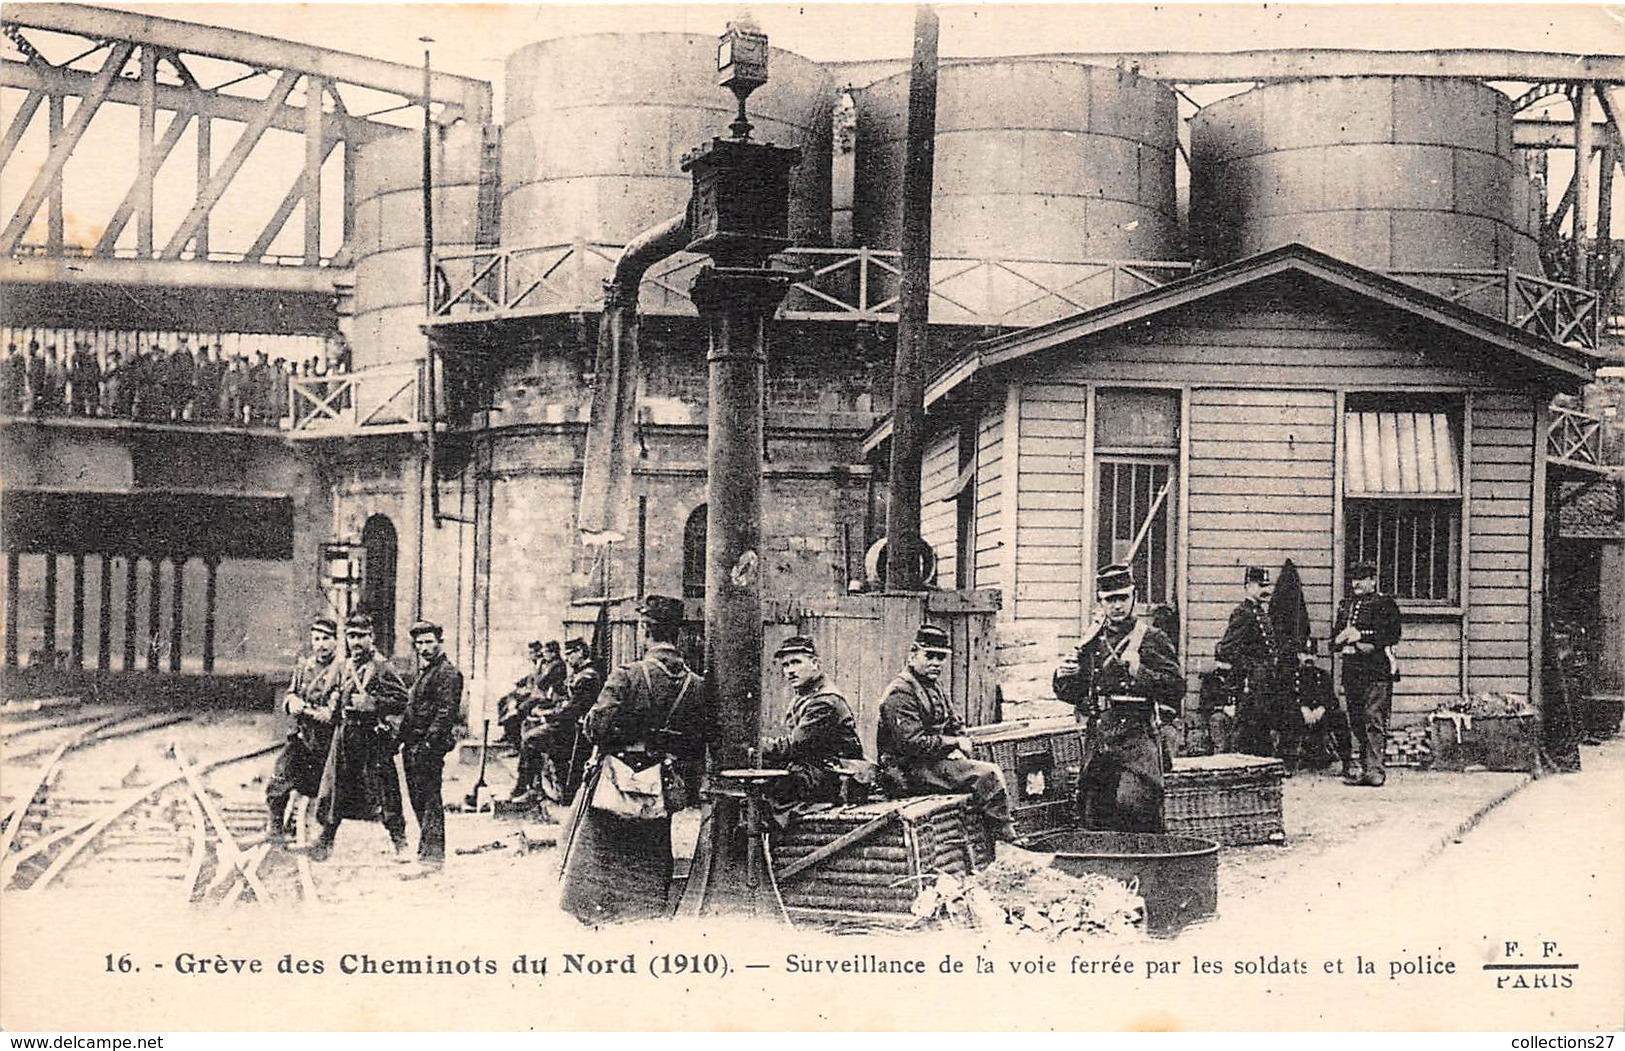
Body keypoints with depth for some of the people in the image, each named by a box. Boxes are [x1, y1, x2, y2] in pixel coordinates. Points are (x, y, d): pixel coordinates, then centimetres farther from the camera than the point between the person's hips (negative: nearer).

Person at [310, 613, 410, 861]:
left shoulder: (381, 667, -7)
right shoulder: (343, 667, 13)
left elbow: (402, 701, -11)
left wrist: (371, 703, -17)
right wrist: (338, 712, 11)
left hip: (374, 736, -5)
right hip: (346, 734, 5)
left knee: (385, 792, -3)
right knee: (336, 788, 7)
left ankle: (400, 842, 7)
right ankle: (326, 840, 17)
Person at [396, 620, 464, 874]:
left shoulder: (448, 674, -11)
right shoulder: (423, 672, 20)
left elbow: (446, 713, -18)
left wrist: (428, 743, -21)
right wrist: (403, 737, 15)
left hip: (430, 746, -10)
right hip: (413, 746, 10)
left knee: (429, 800, -7)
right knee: (417, 798, 13)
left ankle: (432, 854, -4)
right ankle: (428, 848, 22)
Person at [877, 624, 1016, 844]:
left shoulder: (934, 689, 18)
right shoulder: (900, 693, -16)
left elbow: (955, 726, 22)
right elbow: (913, 743, -24)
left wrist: (960, 749, -1)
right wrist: (954, 743, -14)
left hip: (930, 762, 10)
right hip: (910, 772, -10)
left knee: (990, 774, 4)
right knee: (987, 775, -18)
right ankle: (1004, 841, -14)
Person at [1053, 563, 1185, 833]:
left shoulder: (1152, 639, 2)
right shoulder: (1091, 642, 15)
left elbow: (1177, 687, -6)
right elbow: (1070, 694, 21)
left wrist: (1140, 672, -19)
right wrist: (1063, 677, -1)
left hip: (1136, 738, -5)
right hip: (1096, 738, 5)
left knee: (1130, 801, -21)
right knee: (1094, 817, 5)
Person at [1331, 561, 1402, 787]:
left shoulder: (1385, 604, 1)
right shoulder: (1345, 604, 20)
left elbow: (1393, 635, -10)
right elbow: (1334, 639, 20)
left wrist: (1361, 635, -14)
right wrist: (1342, 639, -3)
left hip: (1377, 669, -6)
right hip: (1351, 668, 6)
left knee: (1374, 718, -12)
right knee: (1356, 722, 7)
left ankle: (1375, 770, -15)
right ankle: (1365, 767, 16)